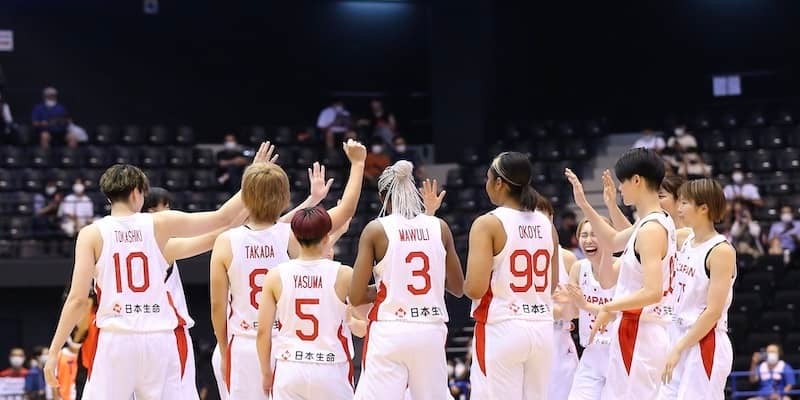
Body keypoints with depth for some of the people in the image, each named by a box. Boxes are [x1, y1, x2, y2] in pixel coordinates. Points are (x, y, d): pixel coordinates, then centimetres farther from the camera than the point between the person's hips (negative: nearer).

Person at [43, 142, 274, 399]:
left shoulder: (91, 234, 1)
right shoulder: (159, 224, 4)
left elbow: (78, 299, -5)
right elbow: (222, 217, 8)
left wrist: (54, 351, 0)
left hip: (116, 340, -2)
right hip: (160, 340, 2)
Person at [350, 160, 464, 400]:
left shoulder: (376, 229, -4)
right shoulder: (440, 227, 5)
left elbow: (356, 298, -5)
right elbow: (458, 288, 15)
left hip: (389, 332, -4)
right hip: (431, 332, 4)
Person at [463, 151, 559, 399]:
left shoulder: (488, 224, -10)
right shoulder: (547, 225, 8)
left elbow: (475, 288, -17)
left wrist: (466, 286, 4)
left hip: (501, 328, -6)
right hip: (542, 328, 6)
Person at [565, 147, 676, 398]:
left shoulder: (652, 229, -18)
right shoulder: (655, 222, 12)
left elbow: (653, 292, -25)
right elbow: (614, 242, 31)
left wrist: (610, 308, -15)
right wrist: (584, 205, 24)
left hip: (639, 333, -10)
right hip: (635, 331, 10)